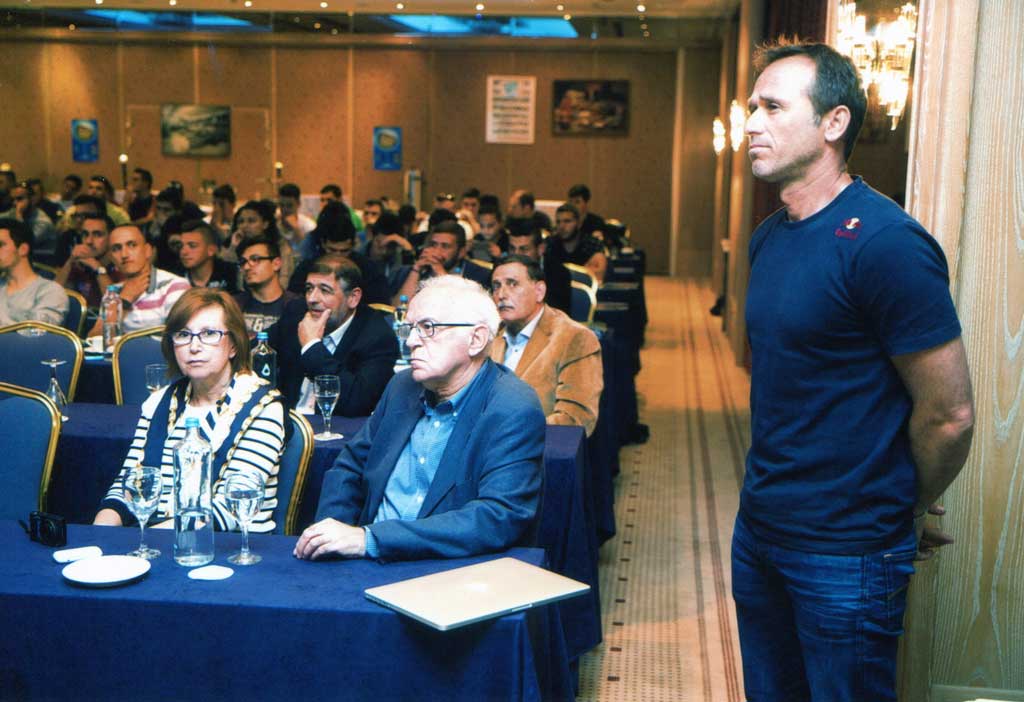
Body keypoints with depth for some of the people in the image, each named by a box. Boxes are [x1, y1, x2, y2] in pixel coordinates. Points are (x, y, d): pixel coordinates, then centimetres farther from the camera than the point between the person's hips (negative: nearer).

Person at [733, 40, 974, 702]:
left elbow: (950, 415, -17)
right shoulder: (768, 237, 6)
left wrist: (908, 512, -2)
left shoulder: (884, 242, -20)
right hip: (760, 525, 8)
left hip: (846, 552, -7)